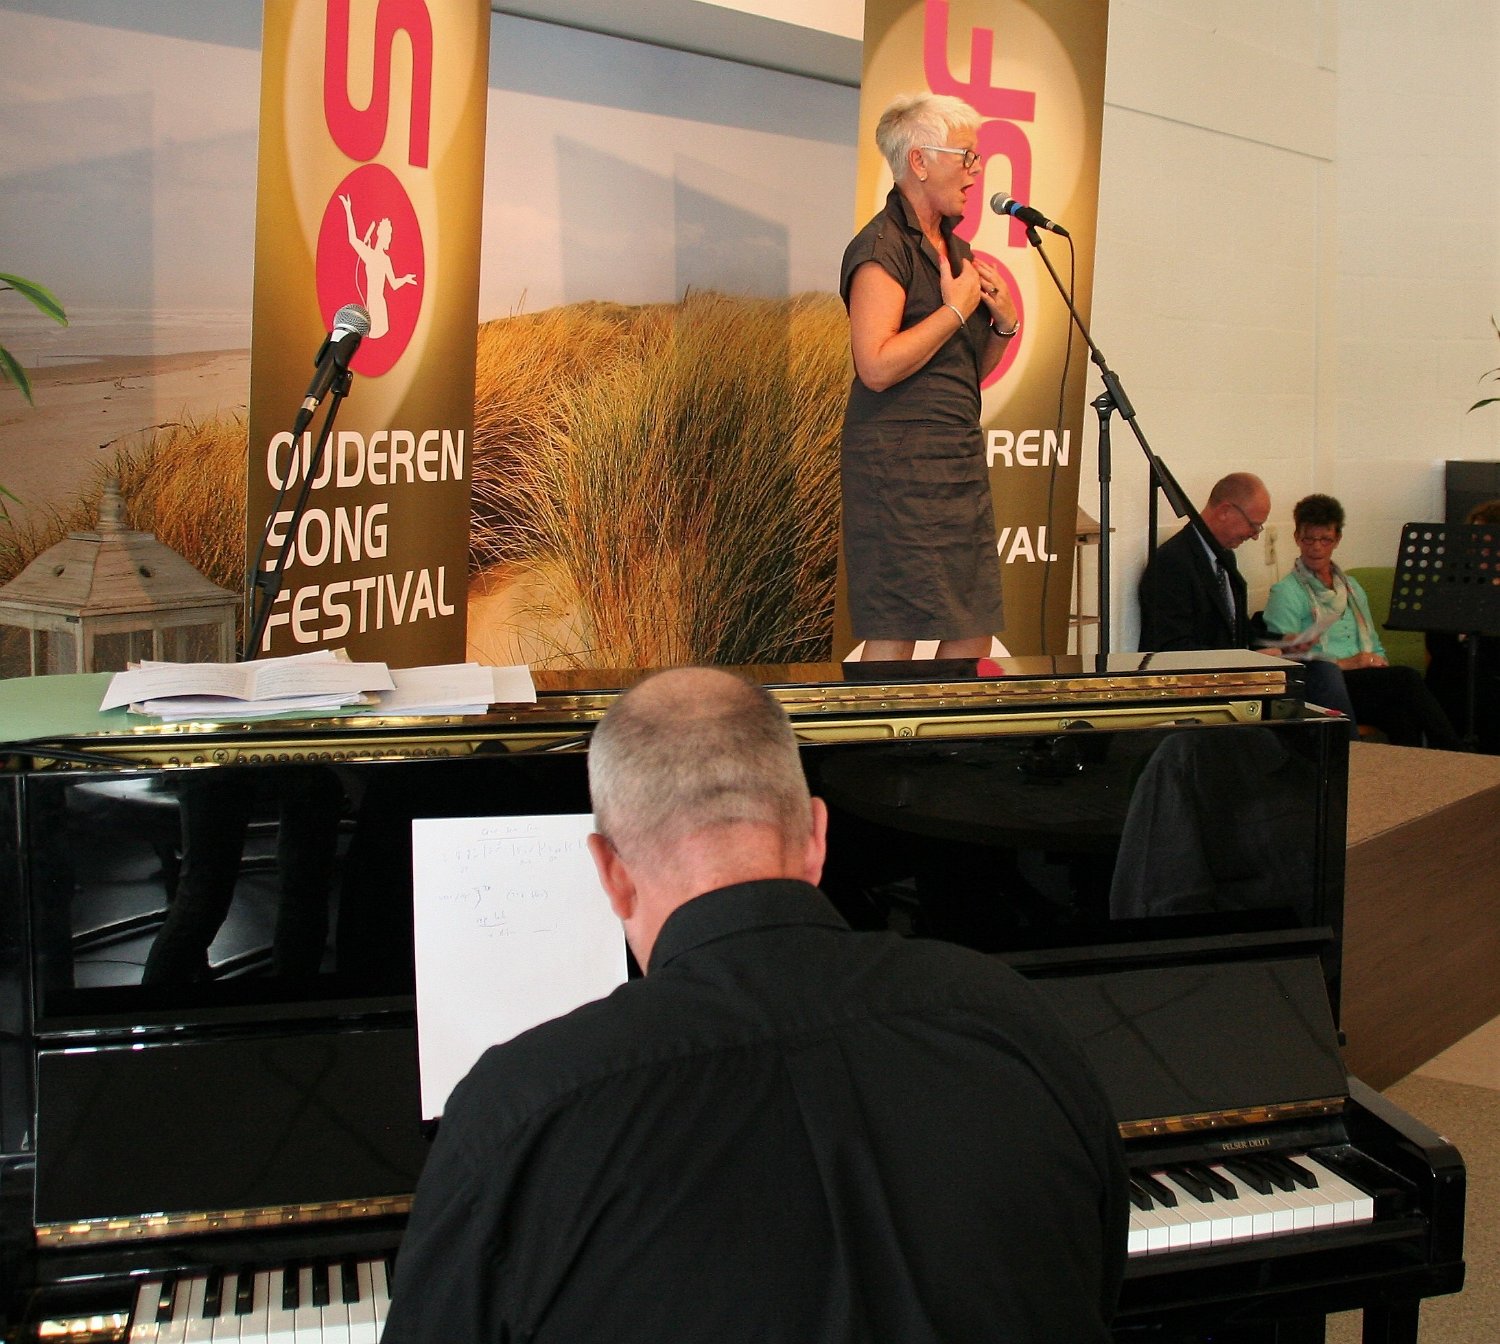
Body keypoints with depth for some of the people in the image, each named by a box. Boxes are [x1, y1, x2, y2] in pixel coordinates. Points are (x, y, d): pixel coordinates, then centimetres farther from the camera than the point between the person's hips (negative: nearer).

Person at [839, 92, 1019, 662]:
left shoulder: (956, 248, 19)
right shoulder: (882, 245, -8)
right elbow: (877, 366, -21)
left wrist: (1003, 324, 5)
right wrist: (958, 309, -11)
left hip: (962, 460, 9)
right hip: (900, 461, -9)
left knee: (974, 632, 8)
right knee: (895, 636, -7)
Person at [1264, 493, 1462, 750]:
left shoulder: (1351, 587, 27)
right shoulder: (1285, 593, 3)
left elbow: (1374, 644, 28)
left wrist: (1379, 662, 3)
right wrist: (1343, 664, -15)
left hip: (1366, 682, 6)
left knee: (1401, 716, -33)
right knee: (1408, 678, -30)